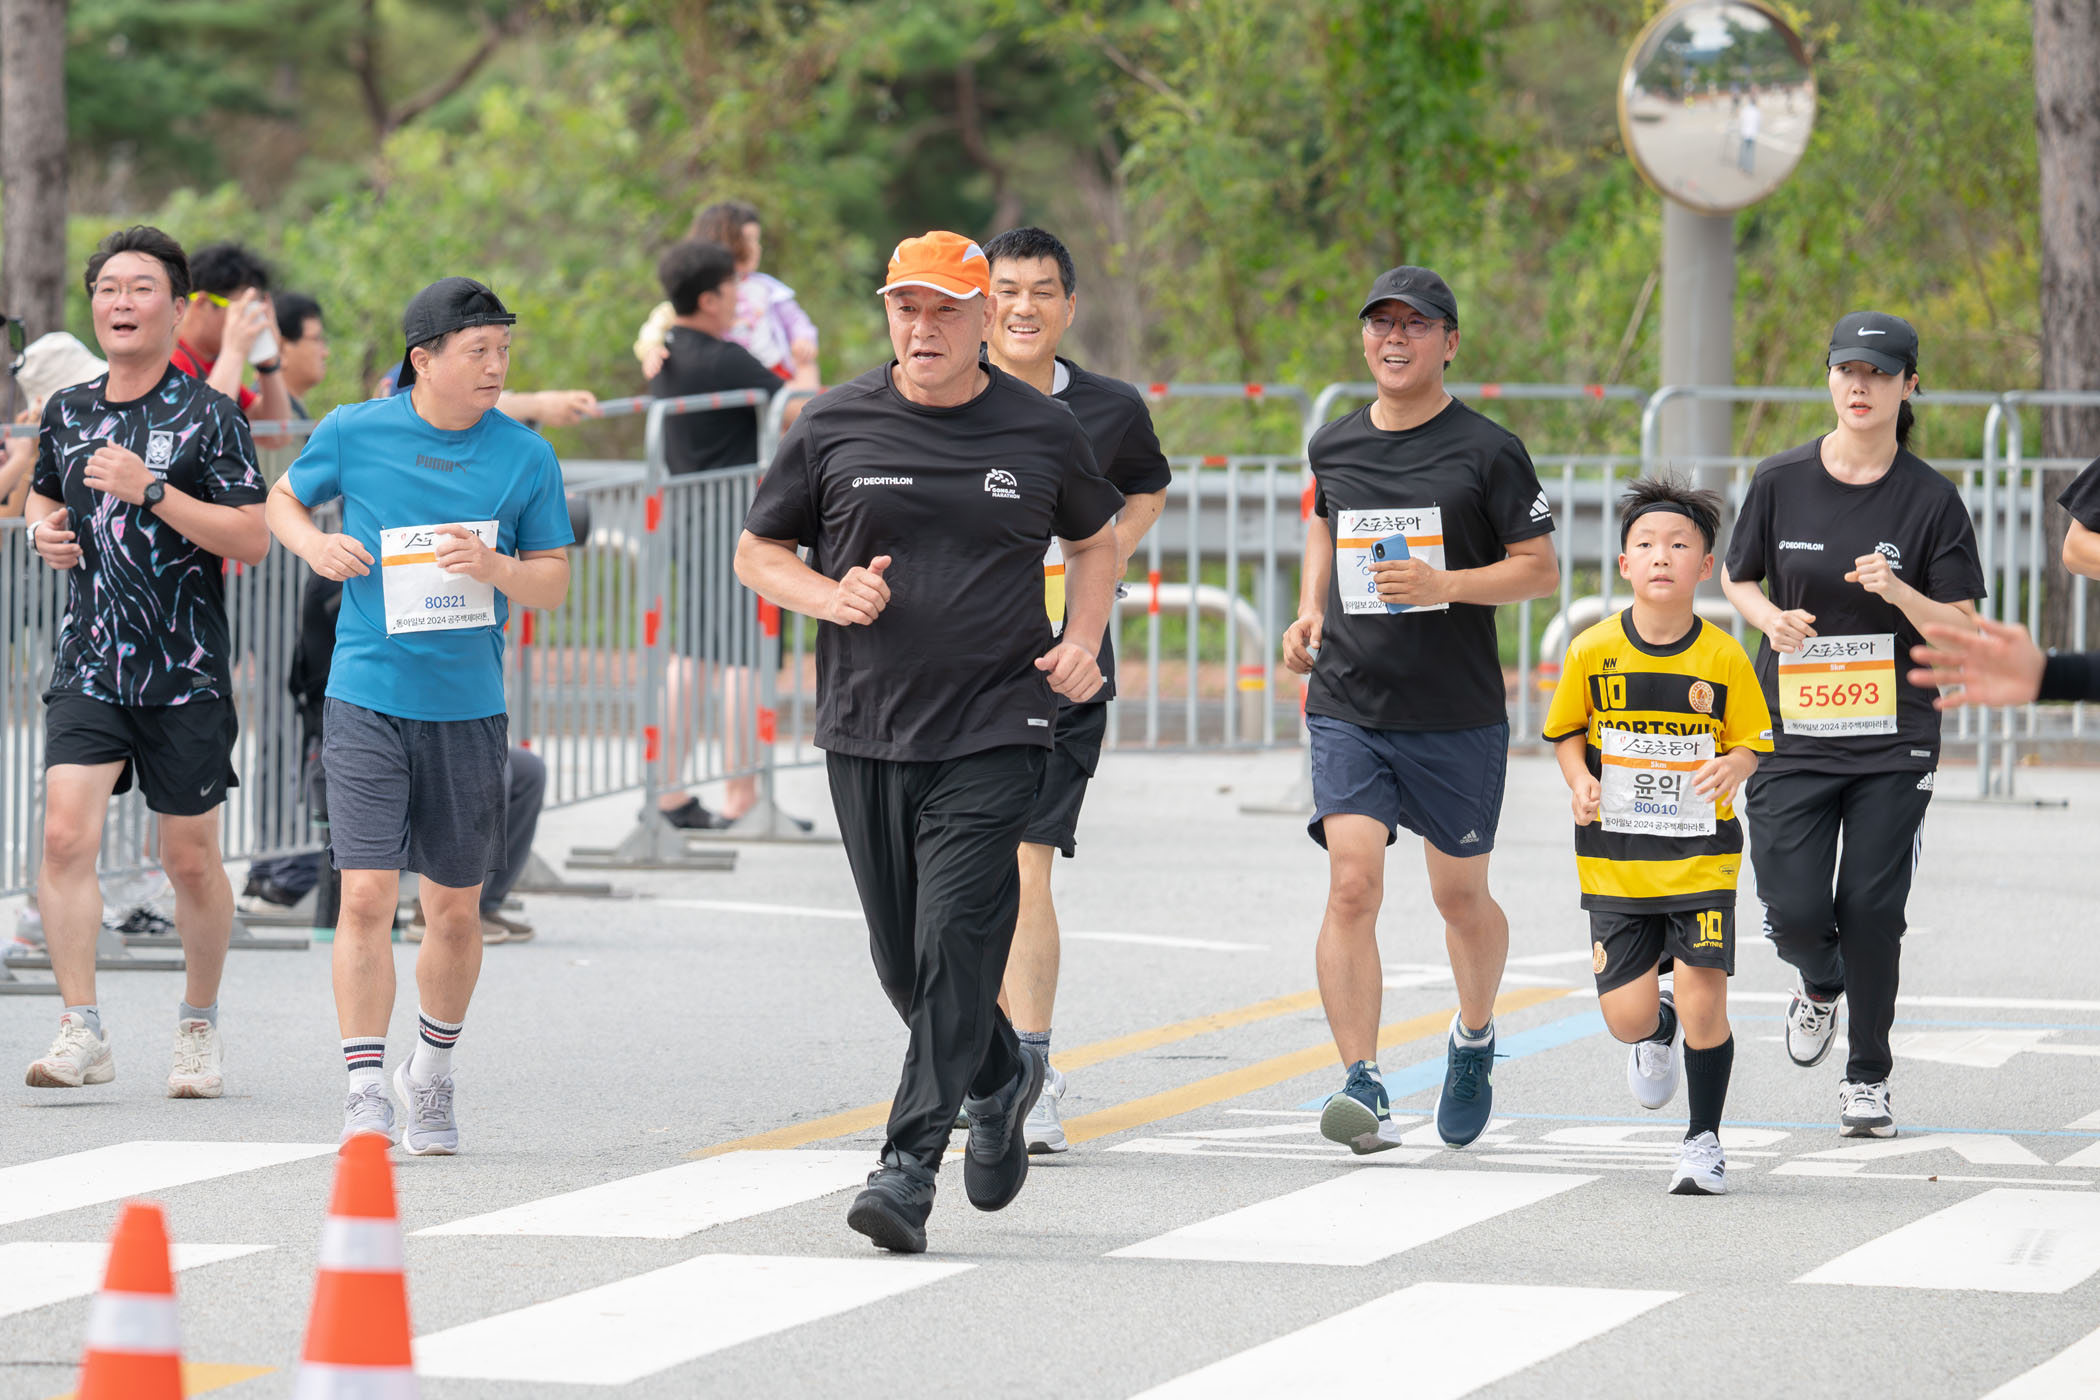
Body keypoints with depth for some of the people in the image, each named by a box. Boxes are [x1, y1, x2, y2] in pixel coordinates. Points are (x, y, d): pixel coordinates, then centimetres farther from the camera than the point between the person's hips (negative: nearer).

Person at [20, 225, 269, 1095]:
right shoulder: (66, 413, 9)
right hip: (89, 668, 3)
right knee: (66, 834, -15)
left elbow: (253, 540, -13)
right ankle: (82, 1032, -14)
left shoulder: (208, 417, -6)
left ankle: (199, 1025, 26)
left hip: (187, 675, -3)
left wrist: (153, 492, -21)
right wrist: (44, 527, 6)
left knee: (190, 861, 5)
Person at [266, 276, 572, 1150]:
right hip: (367, 698, -2)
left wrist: (496, 568, -16)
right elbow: (283, 499, 16)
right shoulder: (353, 435, -1)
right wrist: (313, 544, -6)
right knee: (367, 894, -12)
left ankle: (432, 1073, 31)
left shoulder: (525, 456, 1)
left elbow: (554, 584, 5)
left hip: (468, 707, 2)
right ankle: (365, 1092, -6)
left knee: (454, 909, 9)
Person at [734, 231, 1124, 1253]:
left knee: (955, 945, -14)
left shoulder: (1040, 432, 3)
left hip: (992, 734, -2)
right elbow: (757, 553, 11)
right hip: (866, 731, 2)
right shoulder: (836, 427, 3)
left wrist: (1082, 642, 4)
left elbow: (1095, 538, 21)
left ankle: (910, 1165, -14)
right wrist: (829, 597, -9)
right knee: (902, 961, 9)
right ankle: (1000, 1080, 37)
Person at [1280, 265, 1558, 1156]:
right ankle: (1363, 1087, -18)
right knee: (1353, 886, -15)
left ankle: (1474, 1039, 40)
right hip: (1347, 708, 2)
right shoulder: (1333, 447, 8)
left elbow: (1540, 570, -3)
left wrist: (1442, 584, -18)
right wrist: (1311, 613, 12)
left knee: (1462, 898, 11)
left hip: (1457, 715, -2)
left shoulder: (1487, 452, -4)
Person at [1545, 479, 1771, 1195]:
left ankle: (1704, 1138, 13)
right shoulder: (1593, 652, -4)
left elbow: (1753, 739, 3)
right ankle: (1659, 1032, 38)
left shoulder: (1724, 658, -6)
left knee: (1703, 1002, -7)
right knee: (1627, 1016, -1)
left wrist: (1734, 766, -19)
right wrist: (1580, 780, -9)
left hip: (1702, 858, -1)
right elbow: (1567, 730, 10)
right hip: (1615, 859, 1)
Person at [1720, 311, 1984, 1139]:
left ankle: (1868, 1078, 14)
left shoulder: (1931, 500, -4)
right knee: (1795, 909, -7)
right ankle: (1821, 988, 30)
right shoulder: (1781, 482, 1)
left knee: (1872, 907, -4)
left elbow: (1961, 630, -3)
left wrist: (1898, 592, -21)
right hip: (1792, 733, 1)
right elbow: (1737, 578, 14)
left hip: (1893, 738, -1)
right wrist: (1771, 619, -8)